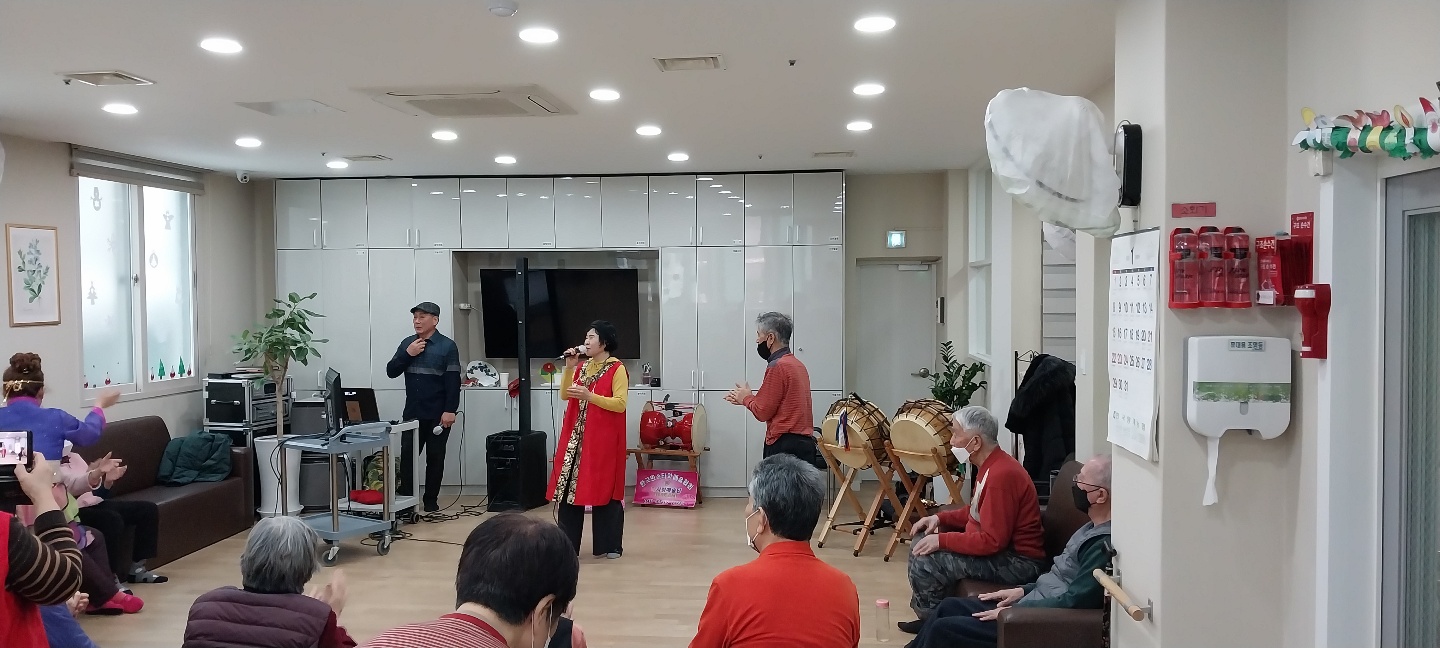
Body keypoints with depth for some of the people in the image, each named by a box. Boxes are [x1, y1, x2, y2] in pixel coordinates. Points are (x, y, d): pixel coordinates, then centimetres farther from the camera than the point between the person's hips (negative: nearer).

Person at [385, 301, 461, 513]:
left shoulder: (448, 346, -5)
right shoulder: (407, 343, 8)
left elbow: (453, 381, -9)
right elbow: (391, 372, 6)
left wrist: (450, 410, -16)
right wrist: (407, 354, -9)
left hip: (437, 414, -3)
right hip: (412, 413, 4)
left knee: (435, 458, 5)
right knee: (407, 456, 0)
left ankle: (431, 501, 14)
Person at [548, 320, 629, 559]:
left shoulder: (617, 369, -7)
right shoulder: (583, 367, 14)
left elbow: (620, 404, -15)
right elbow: (565, 395, 9)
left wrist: (590, 396, -21)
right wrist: (569, 368, -1)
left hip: (603, 439, -6)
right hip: (576, 438, 7)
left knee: (603, 488, -2)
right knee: (569, 487, 4)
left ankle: (609, 545, 8)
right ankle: (567, 544, 11)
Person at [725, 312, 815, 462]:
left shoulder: (778, 366, -11)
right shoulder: (797, 364, 17)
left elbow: (763, 412, -10)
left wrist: (747, 398, 9)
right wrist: (746, 399, 19)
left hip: (785, 445, -9)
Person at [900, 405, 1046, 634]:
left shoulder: (1001, 475, -25)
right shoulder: (991, 465, 7)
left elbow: (992, 541, -28)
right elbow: (976, 512, 20)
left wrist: (942, 540, -22)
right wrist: (940, 518, 6)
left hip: (1018, 563, -11)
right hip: (1002, 548, 11)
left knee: (925, 561, -20)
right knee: (922, 541, 12)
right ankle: (928, 615, 19)